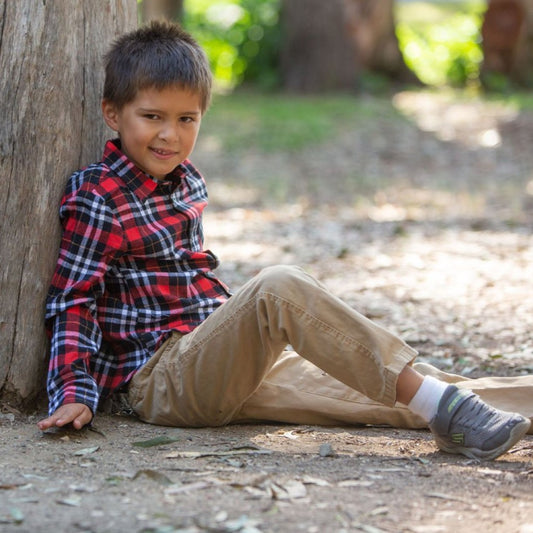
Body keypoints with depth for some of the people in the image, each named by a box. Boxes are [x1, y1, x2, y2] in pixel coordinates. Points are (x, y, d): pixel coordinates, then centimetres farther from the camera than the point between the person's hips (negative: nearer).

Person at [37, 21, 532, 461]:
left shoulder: (187, 182, 16)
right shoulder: (96, 198, -8)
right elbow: (73, 302, -9)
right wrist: (74, 393, -18)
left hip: (213, 368, 9)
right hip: (161, 377, -8)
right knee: (280, 287, -31)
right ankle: (437, 402, -34)